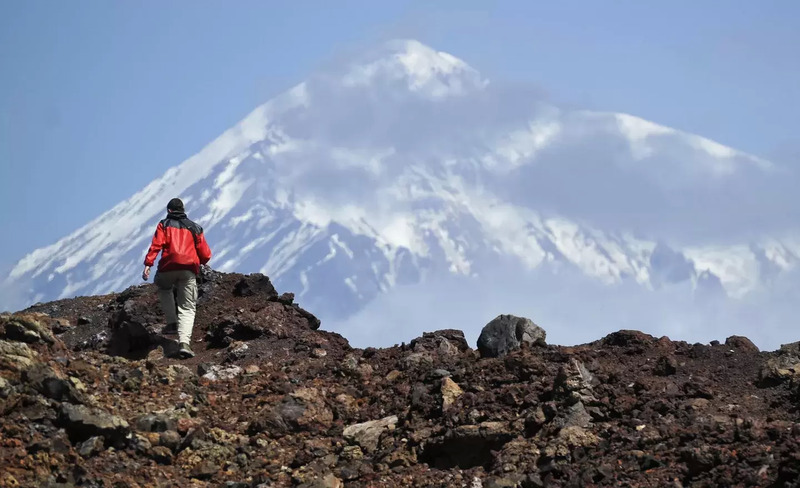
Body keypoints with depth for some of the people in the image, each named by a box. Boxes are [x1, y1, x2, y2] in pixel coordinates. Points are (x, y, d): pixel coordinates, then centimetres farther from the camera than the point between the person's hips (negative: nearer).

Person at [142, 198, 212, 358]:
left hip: (168, 267, -1)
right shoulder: (194, 228, 22)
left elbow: (156, 244, -4)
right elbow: (206, 255, 19)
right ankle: (184, 342, -21)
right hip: (189, 271, 1)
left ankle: (172, 322, 16)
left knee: (164, 288, 33)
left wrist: (148, 264, -11)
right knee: (187, 308, 2)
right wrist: (199, 263, 40)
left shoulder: (164, 224, 15)